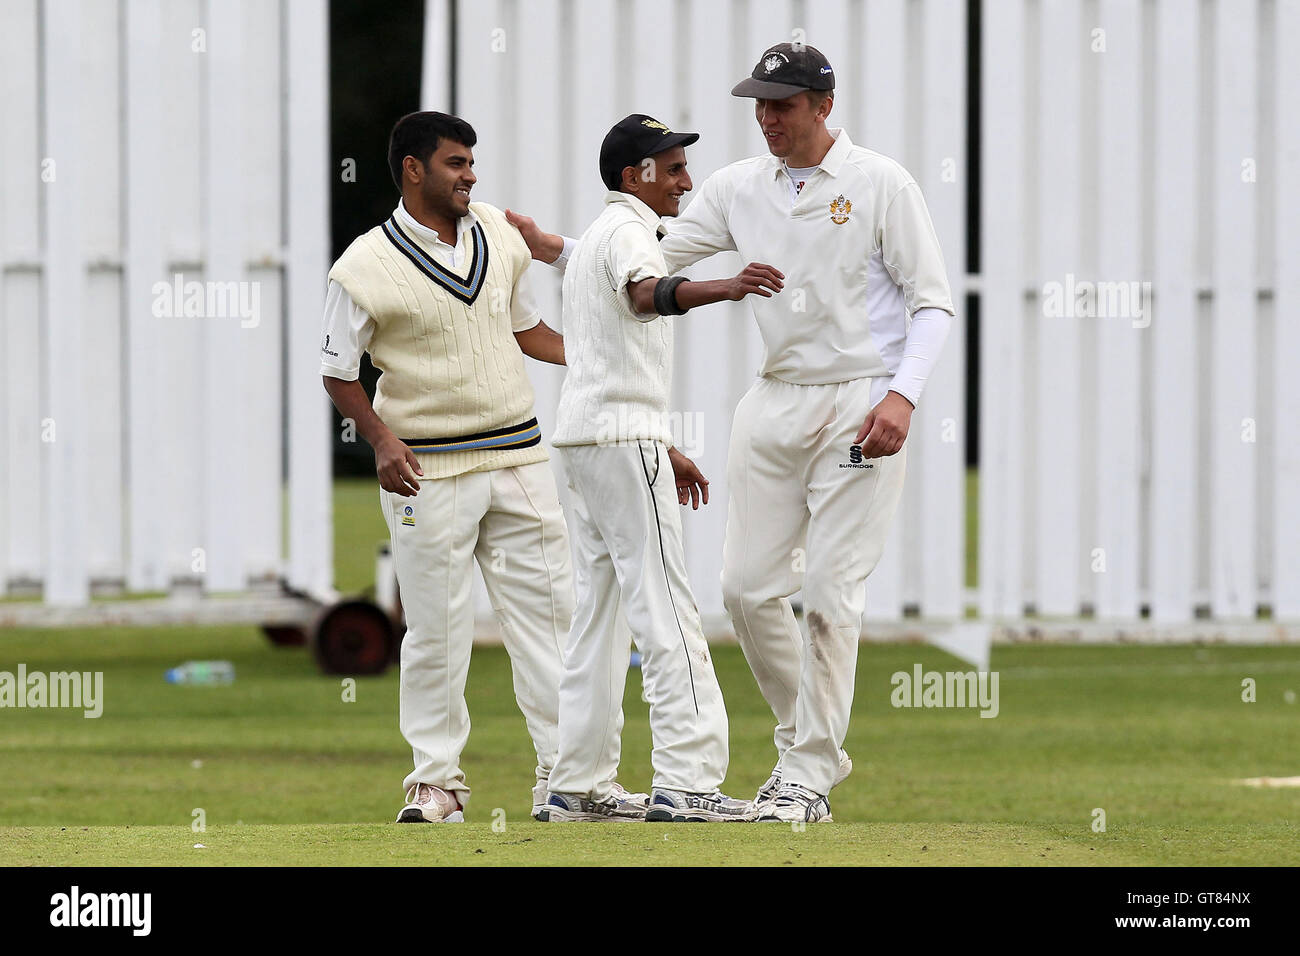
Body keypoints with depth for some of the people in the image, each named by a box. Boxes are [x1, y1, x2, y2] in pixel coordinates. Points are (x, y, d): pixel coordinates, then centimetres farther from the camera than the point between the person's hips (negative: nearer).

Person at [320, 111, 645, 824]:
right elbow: (338, 372, -2)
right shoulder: (365, 268, -8)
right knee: (437, 630, -1)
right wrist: (381, 438, -16)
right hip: (427, 470, -5)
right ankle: (437, 780, 11)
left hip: (519, 457, 5)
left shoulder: (499, 235, 8)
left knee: (550, 611, 3)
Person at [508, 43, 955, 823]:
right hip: (774, 405, 6)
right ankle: (811, 744, 22)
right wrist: (559, 249, -6)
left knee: (831, 591, -8)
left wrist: (902, 396, -20)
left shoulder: (881, 185, -5)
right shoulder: (741, 188, 9)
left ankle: (809, 777, -2)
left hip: (861, 407, -6)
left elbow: (933, 302, -7)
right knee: (749, 584, 3)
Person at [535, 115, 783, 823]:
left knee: (600, 604, 10)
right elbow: (644, 294, -35)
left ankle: (577, 786, 9)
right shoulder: (628, 230, -10)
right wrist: (722, 289, -53)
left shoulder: (598, 235, 23)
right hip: (621, 436, -10)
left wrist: (663, 451, 29)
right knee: (664, 604, -13)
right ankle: (684, 782, -19)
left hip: (586, 437, 10)